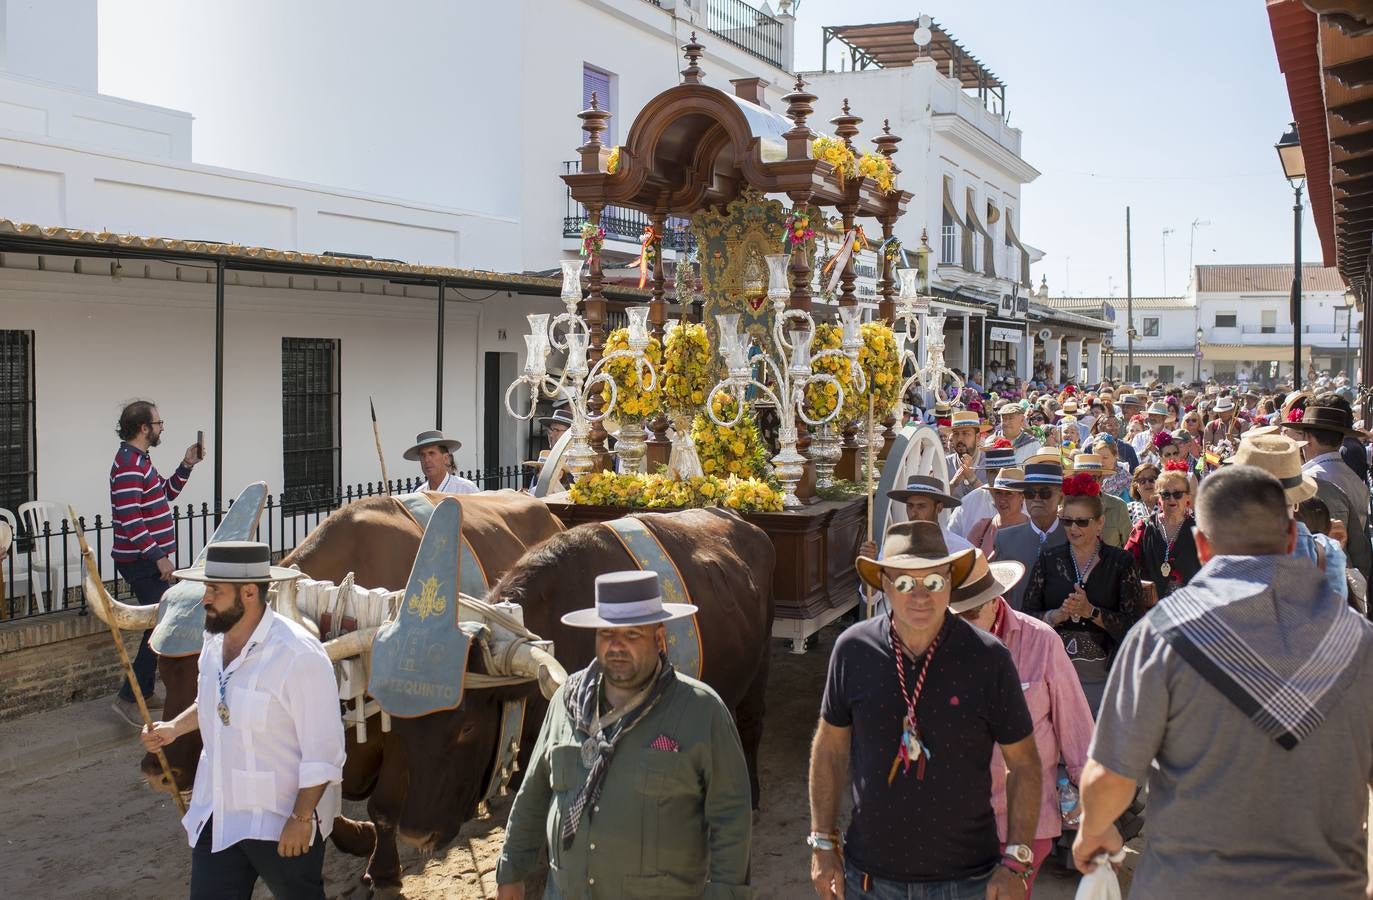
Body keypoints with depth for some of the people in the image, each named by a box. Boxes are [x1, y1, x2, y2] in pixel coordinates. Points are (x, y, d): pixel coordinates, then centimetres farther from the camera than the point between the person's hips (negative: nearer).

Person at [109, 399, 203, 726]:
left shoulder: (139, 460, 15)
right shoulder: (129, 464, -18)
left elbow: (165, 495, 25)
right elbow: (129, 519, -25)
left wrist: (186, 466, 13)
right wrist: (158, 556, -23)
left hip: (147, 561, 11)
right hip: (140, 562, -11)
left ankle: (145, 692, 24)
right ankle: (128, 697, -4)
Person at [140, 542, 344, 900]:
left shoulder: (299, 654, -23)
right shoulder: (215, 640, 2)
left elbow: (323, 751, -21)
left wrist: (301, 819, -20)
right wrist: (175, 727, 9)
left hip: (281, 818, -7)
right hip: (216, 816, 7)